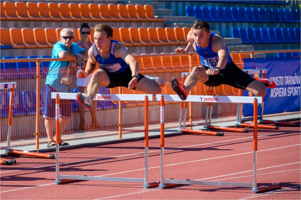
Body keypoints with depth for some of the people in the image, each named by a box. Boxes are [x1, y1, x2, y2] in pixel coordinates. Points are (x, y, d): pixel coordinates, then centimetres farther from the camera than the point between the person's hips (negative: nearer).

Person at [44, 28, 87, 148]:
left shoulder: (74, 47, 6)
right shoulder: (57, 46, -15)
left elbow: (84, 52, 22)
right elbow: (63, 54, -36)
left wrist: (80, 56, -1)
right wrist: (75, 57, -21)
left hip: (66, 85, 6)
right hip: (53, 83, -6)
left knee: (66, 114, 8)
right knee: (49, 112, -4)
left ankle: (59, 138, 20)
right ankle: (50, 139, 5)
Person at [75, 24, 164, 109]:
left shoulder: (117, 48, -36)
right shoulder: (92, 51, -22)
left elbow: (133, 61, -55)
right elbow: (91, 63, 6)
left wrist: (135, 77, -74)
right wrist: (86, 73, -16)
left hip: (126, 74, -1)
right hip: (108, 76, 2)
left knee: (156, 91, -6)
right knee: (97, 74, -36)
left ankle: (153, 81, 31)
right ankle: (88, 99, -48)